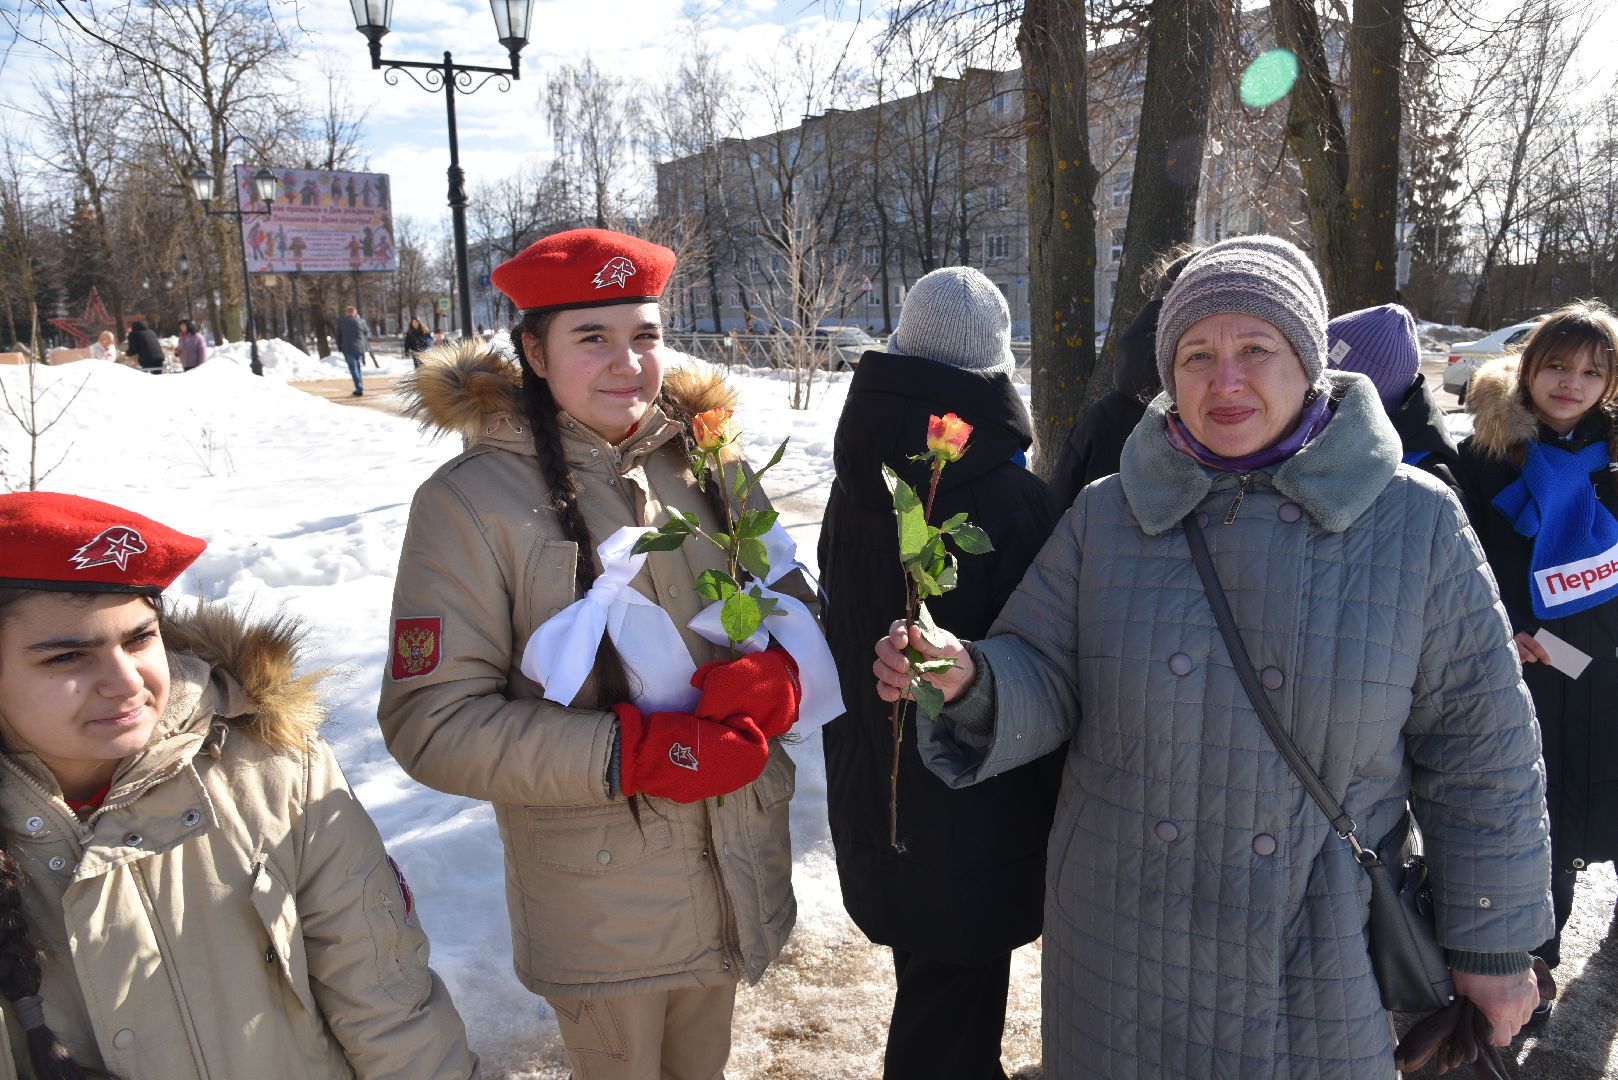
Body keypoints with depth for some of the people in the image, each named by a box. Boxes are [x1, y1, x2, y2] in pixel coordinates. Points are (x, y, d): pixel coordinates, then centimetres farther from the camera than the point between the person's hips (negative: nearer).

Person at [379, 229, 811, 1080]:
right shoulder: (472, 500, -14)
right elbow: (433, 722, -16)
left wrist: (769, 682, -17)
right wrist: (635, 755, -25)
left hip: (738, 875, 5)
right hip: (599, 907, -4)